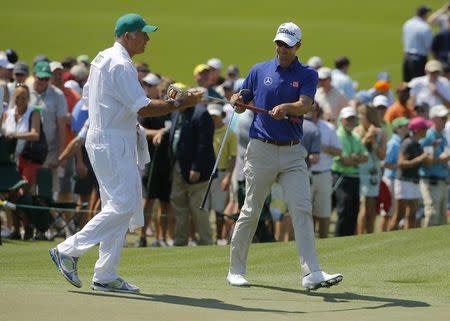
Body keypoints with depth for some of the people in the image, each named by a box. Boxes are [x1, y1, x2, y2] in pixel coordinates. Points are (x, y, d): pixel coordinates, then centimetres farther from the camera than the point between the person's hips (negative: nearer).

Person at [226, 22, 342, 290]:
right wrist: (238, 102, -11)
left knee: (302, 209, -11)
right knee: (251, 211, 5)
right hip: (262, 149, 0)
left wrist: (286, 107, -33)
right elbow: (241, 105, 13)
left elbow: (304, 105, -13)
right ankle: (236, 270, 18)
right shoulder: (259, 71, 8)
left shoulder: (307, 75, 5)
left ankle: (312, 273, -18)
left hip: (293, 152, 0)